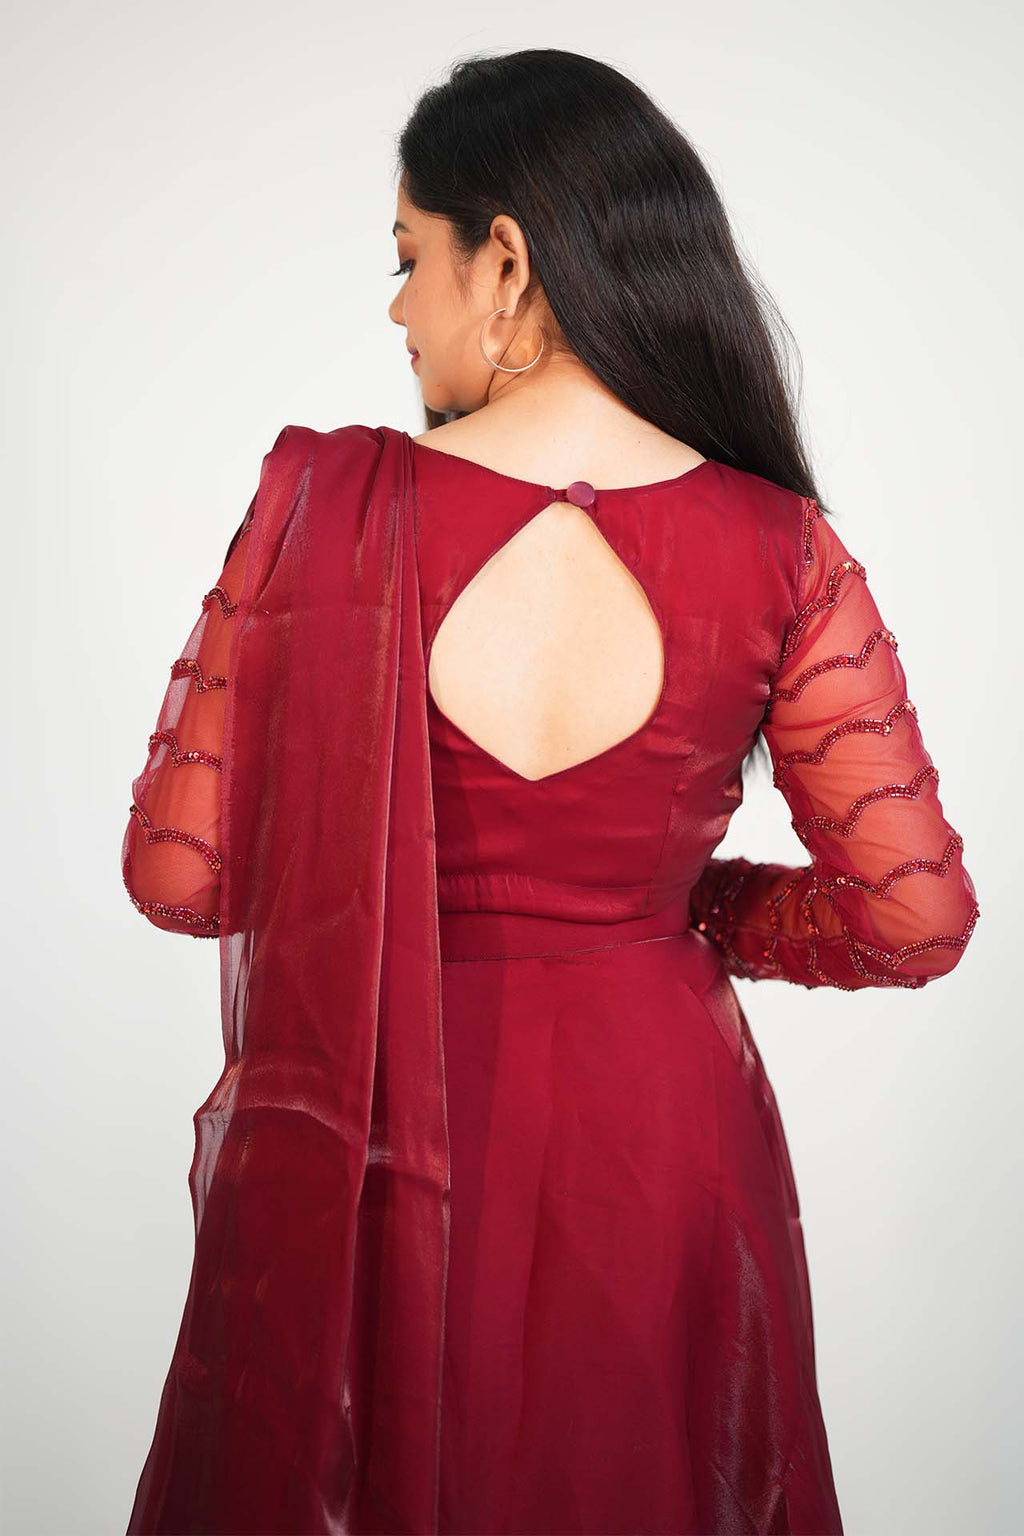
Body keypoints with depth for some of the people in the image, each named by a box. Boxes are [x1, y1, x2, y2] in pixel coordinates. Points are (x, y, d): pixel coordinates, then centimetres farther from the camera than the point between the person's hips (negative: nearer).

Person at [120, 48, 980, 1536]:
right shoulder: (780, 555, -12)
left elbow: (179, 871, -11)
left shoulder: (328, 500, -15)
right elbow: (917, 917, -9)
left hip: (374, 1151, -1)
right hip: (660, 1132, 2)